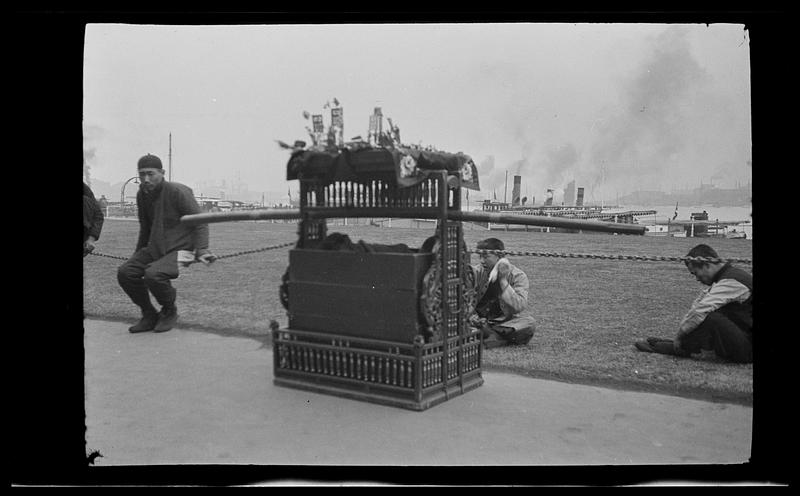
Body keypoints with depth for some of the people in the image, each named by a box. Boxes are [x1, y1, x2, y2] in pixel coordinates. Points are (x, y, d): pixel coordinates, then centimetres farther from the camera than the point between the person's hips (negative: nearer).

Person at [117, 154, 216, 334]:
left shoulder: (178, 192, -15)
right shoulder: (142, 195, 7)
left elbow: (200, 222, -14)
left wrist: (202, 250, -26)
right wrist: (138, 253, 28)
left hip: (180, 248, -7)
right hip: (154, 248, 8)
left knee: (153, 274, -32)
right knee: (125, 272, -12)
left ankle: (169, 312, -2)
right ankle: (149, 315, 6)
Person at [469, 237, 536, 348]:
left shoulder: (518, 276, -9)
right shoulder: (477, 271, -1)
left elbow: (518, 307, -23)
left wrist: (503, 281, -24)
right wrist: (472, 316, -20)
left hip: (507, 322, -2)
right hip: (481, 321, 2)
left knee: (529, 325, -32)